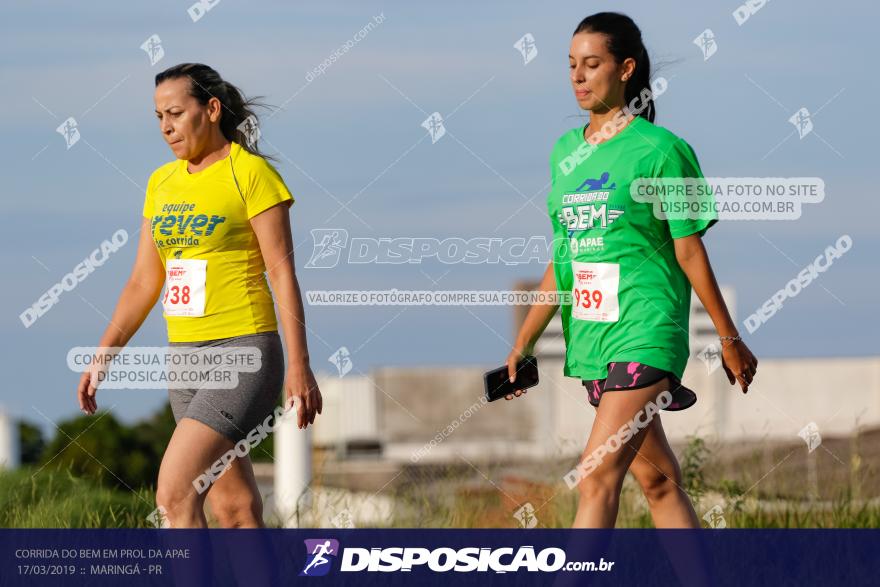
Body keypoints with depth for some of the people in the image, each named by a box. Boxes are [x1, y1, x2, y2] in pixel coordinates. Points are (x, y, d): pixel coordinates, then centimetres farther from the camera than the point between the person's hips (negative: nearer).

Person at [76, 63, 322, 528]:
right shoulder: (162, 183, 13)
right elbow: (144, 282, 16)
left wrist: (299, 366, -14)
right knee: (235, 510, 7)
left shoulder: (251, 173, -8)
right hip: (187, 357, 7)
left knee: (174, 493, -19)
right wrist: (103, 357, 10)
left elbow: (282, 272, -10)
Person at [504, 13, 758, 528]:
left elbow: (690, 252, -4)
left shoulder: (661, 150, -7)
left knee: (597, 477, -16)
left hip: (645, 334, -7)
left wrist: (729, 339, 1)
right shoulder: (566, 151, 12)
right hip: (589, 337, 7)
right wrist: (524, 343, 17)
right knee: (657, 478, 11)